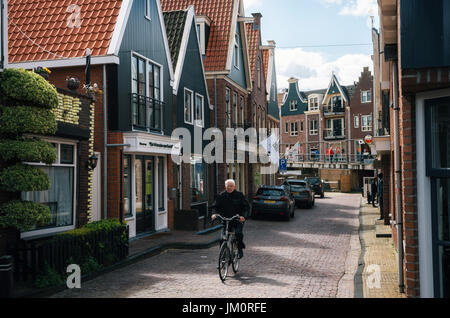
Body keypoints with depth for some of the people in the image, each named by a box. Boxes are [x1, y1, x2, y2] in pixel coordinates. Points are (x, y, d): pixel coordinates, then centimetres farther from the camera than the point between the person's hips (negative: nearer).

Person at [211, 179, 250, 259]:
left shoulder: (239, 195, 0)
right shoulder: (221, 196, 6)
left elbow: (246, 207, -2)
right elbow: (215, 207, 8)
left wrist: (243, 216, -20)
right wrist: (215, 214, -13)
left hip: (238, 220, -2)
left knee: (239, 233, -26)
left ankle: (240, 249, -5)